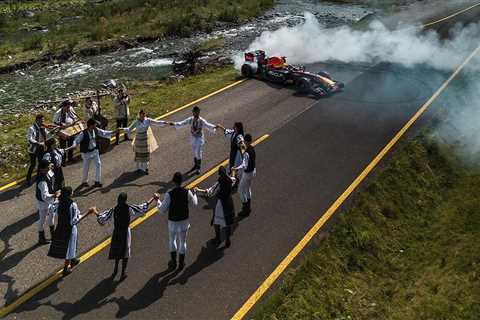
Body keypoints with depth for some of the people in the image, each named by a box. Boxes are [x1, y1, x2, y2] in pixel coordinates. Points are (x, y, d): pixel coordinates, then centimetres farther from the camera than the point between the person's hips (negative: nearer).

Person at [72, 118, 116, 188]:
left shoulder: (96, 130, -8)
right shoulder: (83, 133, -23)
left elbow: (103, 133, 3)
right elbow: (77, 140, -25)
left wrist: (113, 132, 0)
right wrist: (74, 145, -46)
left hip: (94, 151, 5)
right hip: (86, 152, -5)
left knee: (98, 164, -3)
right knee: (86, 167, 6)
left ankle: (97, 181, 7)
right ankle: (84, 181, 30)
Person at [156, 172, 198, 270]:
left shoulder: (169, 194, -21)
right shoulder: (187, 192, -14)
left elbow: (162, 209, -15)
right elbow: (194, 203, 3)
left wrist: (157, 200, 1)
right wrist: (194, 193, 20)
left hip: (173, 221, -2)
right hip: (184, 221, 2)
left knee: (172, 240, 23)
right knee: (182, 242, 18)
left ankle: (173, 261, 30)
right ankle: (181, 263, 29)